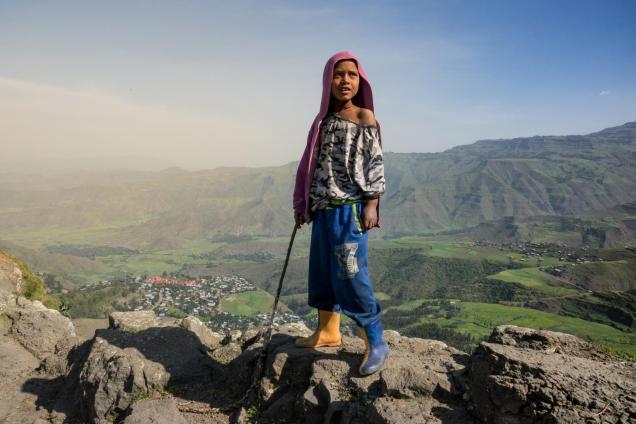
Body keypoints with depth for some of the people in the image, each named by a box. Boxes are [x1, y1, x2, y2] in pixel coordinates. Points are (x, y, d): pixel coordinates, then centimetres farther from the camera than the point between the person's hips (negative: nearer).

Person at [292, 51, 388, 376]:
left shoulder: (365, 117, -2)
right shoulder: (323, 120, 14)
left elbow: (375, 162, -6)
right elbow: (312, 164, 15)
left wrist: (372, 203, -15)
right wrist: (302, 204, 14)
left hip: (350, 207, -7)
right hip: (323, 208, 7)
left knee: (350, 273, -10)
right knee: (322, 271, 12)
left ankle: (376, 343, 3)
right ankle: (328, 331, 27)